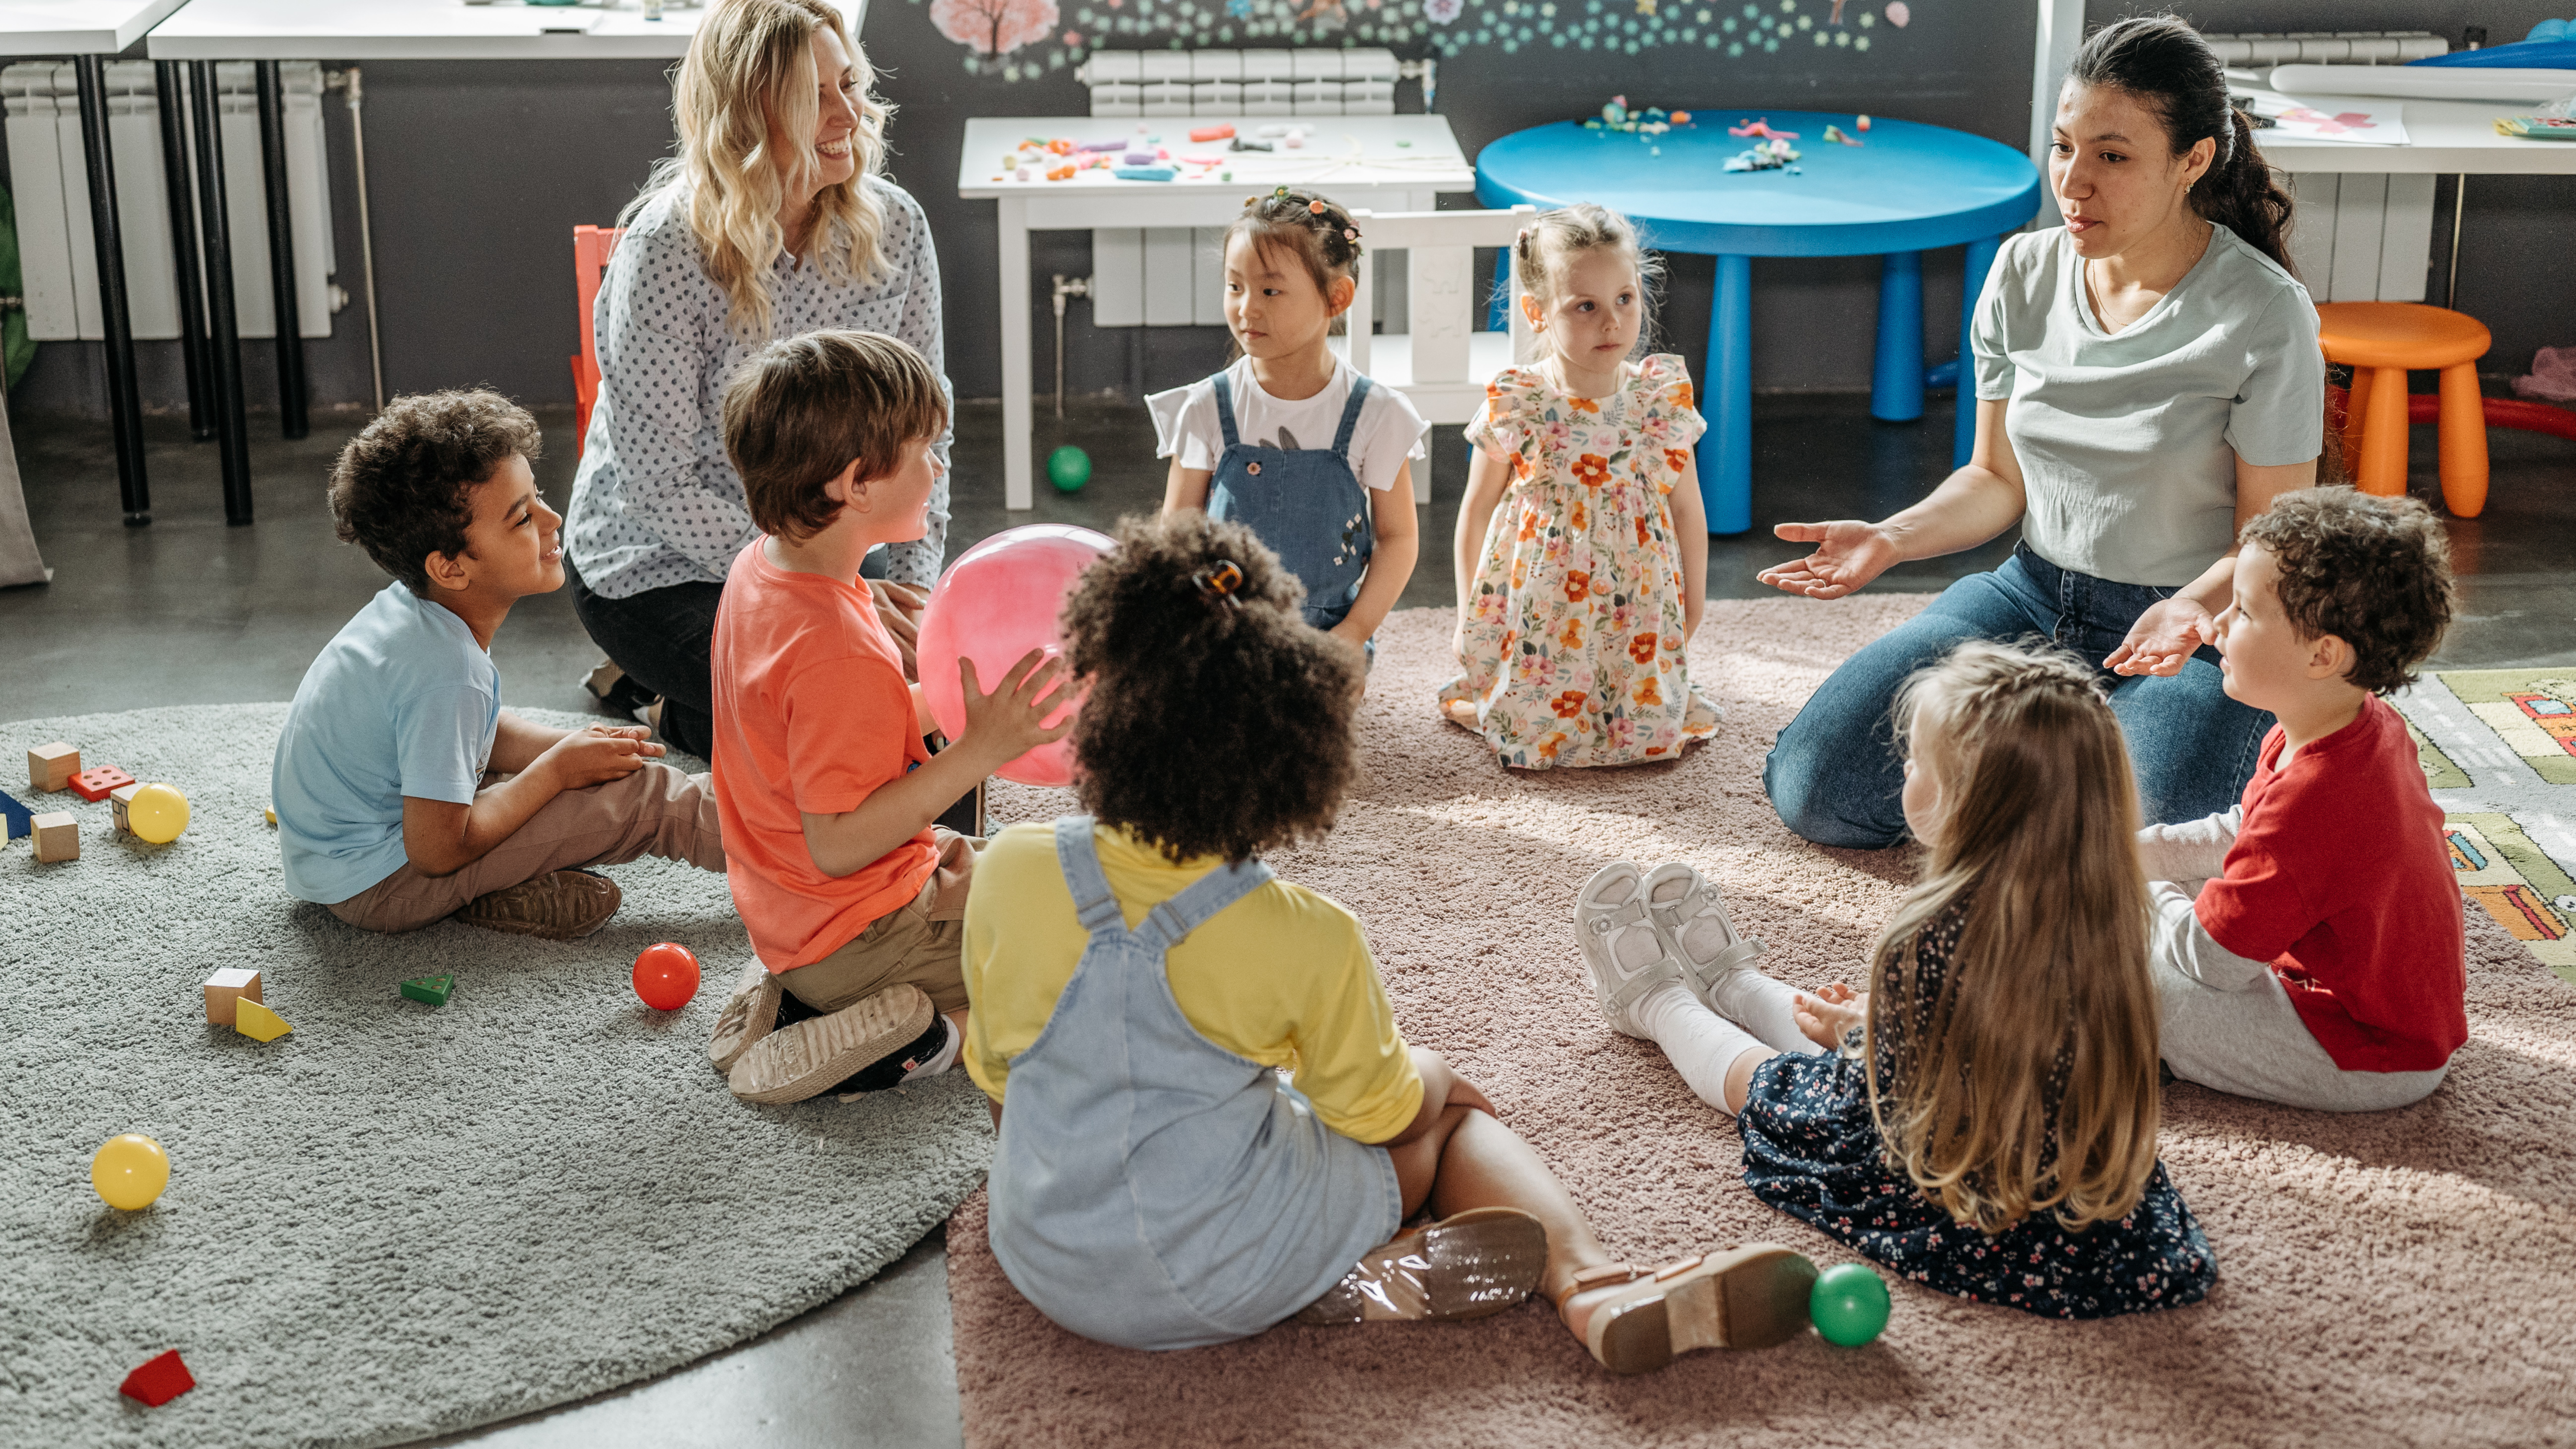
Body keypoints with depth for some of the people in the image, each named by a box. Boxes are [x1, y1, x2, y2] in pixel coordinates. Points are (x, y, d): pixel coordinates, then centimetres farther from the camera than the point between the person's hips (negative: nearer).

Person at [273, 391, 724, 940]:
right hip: (375, 885, -9)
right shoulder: (446, 672, -31)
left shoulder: (412, 607, -4)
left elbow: (483, 734, 12)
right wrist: (558, 768, -14)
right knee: (640, 795, -13)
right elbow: (439, 851, -25)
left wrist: (571, 746, -5)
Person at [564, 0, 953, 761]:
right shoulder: (666, 250, -23)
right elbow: (658, 485, -22)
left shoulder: (894, 226, -8)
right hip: (660, 567, -6)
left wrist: (915, 584, -13)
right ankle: (681, 716, 10)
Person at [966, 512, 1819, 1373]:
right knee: (1449, 1107, 22)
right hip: (1228, 1284, -3)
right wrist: (1428, 1077, 21)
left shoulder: (1009, 872, -12)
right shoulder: (1308, 940, -20)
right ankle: (1590, 1285, -4)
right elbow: (1381, 1113, -3)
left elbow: (995, 1075, 4)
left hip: (1048, 1267, 4)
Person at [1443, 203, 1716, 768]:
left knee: (1650, 733, -2)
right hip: (1539, 609, -2)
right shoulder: (1514, 408, -13)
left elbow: (1688, 510, 5)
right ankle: (1472, 696, 29)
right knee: (1538, 734, -3)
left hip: (1637, 609, 2)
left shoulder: (1663, 399, -6)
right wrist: (1469, 616, 4)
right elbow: (1476, 512, 0)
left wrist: (1693, 604, 10)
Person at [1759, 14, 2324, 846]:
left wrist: (2195, 607, -31)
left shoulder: (2266, 317, -15)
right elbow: (1999, 479, 9)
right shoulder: (2023, 276, -1)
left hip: (2201, 629, -4)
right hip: (2034, 598, 5)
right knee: (1812, 791, -9)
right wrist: (1892, 539, -10)